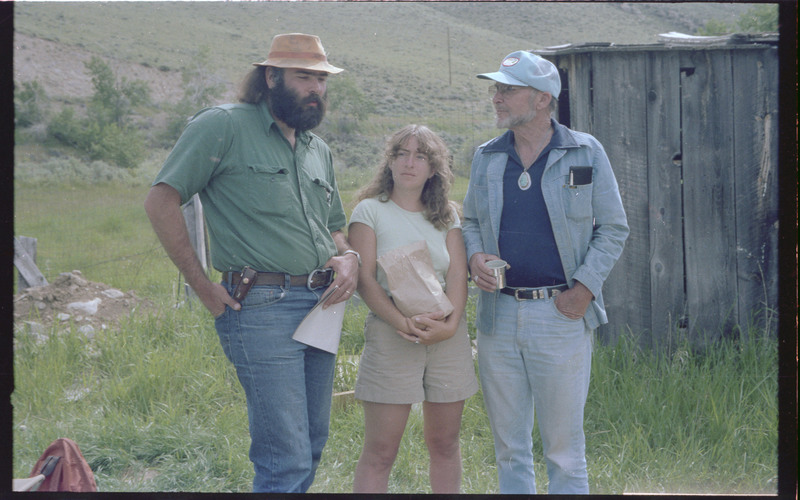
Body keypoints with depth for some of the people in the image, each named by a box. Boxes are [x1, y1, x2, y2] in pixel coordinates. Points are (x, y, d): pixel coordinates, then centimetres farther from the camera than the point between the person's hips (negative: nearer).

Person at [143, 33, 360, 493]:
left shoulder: (319, 150, 18)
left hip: (320, 306, 8)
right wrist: (202, 287, -12)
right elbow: (162, 201, -9)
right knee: (287, 460, -12)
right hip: (262, 307, -8)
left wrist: (349, 257, 4)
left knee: (312, 448, 12)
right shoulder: (224, 126, -5)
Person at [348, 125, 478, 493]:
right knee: (380, 451, -6)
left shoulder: (447, 215, 13)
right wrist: (402, 322, -19)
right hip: (391, 334, -4)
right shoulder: (370, 211, 3)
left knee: (444, 445, 8)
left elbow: (458, 276, 3)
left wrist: (450, 323, -15)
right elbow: (365, 280, -5)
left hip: (448, 335, 4)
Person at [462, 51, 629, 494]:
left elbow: (613, 228, 3)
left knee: (564, 447, 1)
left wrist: (585, 287, -9)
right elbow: (470, 221, 20)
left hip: (561, 314, -4)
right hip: (498, 315, 4)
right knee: (509, 447, 10)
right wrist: (474, 256, -2)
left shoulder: (585, 153, -1)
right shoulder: (486, 157, 9)